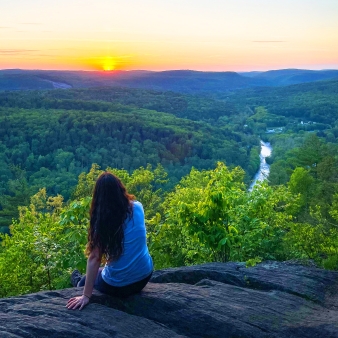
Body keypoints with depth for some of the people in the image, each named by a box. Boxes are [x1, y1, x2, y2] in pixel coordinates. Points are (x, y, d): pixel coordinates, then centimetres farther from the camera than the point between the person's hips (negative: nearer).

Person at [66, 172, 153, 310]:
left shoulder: (101, 219, -16)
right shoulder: (137, 207, -5)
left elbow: (94, 257, -20)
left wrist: (86, 296, -20)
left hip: (117, 286, -4)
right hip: (144, 277, 5)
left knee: (84, 281, 29)